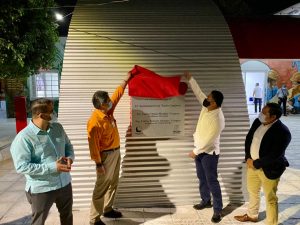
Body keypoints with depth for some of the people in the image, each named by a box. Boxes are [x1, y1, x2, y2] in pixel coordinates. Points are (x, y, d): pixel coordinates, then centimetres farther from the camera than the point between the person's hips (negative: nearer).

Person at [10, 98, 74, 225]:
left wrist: (70, 157, -11)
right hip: (41, 189, -5)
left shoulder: (58, 128, 0)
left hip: (64, 183, 6)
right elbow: (21, 166, -23)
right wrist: (52, 167, -26)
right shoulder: (23, 137, -20)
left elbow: (68, 146, 12)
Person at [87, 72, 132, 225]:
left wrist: (127, 79, 16)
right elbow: (93, 144, -23)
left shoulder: (108, 111, 0)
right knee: (102, 187, 0)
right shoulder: (95, 121, -25)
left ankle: (107, 209, 36)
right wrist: (98, 163, -21)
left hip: (116, 152, 9)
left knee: (113, 184, 19)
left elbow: (117, 94, 13)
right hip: (106, 155, -9)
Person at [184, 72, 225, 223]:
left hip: (209, 153, -9)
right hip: (200, 149, 9)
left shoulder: (217, 120, -28)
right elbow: (198, 93, 10)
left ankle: (218, 209, 13)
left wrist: (195, 152, -18)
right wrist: (190, 78, 8)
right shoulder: (206, 107, -5)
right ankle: (205, 201, 37)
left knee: (211, 181, 0)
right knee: (202, 178, 20)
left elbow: (209, 140, -25)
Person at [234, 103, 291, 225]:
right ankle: (252, 215, 47)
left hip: (269, 169, -7)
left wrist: (256, 164, -18)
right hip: (252, 164, 7)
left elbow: (274, 156, -25)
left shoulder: (282, 132, -25)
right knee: (252, 191, 25)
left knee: (270, 198, 10)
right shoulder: (258, 122, -4)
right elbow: (248, 139, 6)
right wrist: (248, 158, -5)